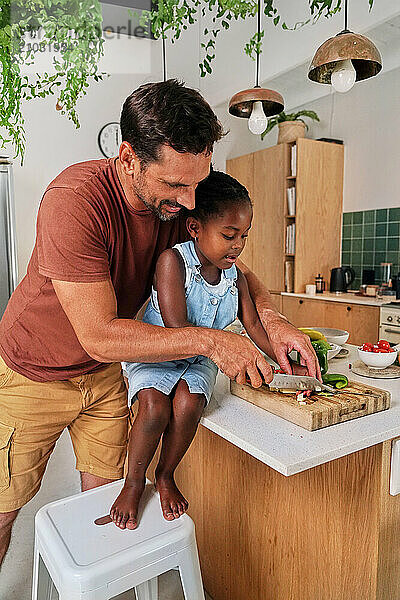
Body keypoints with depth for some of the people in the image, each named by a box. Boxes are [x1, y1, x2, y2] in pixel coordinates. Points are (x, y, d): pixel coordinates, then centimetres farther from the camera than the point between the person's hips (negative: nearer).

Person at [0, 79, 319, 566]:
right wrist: (209, 340, -31)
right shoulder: (76, 201, -33)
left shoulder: (175, 202, -12)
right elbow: (100, 336, -33)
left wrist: (272, 320, -21)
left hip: (105, 373, 5)